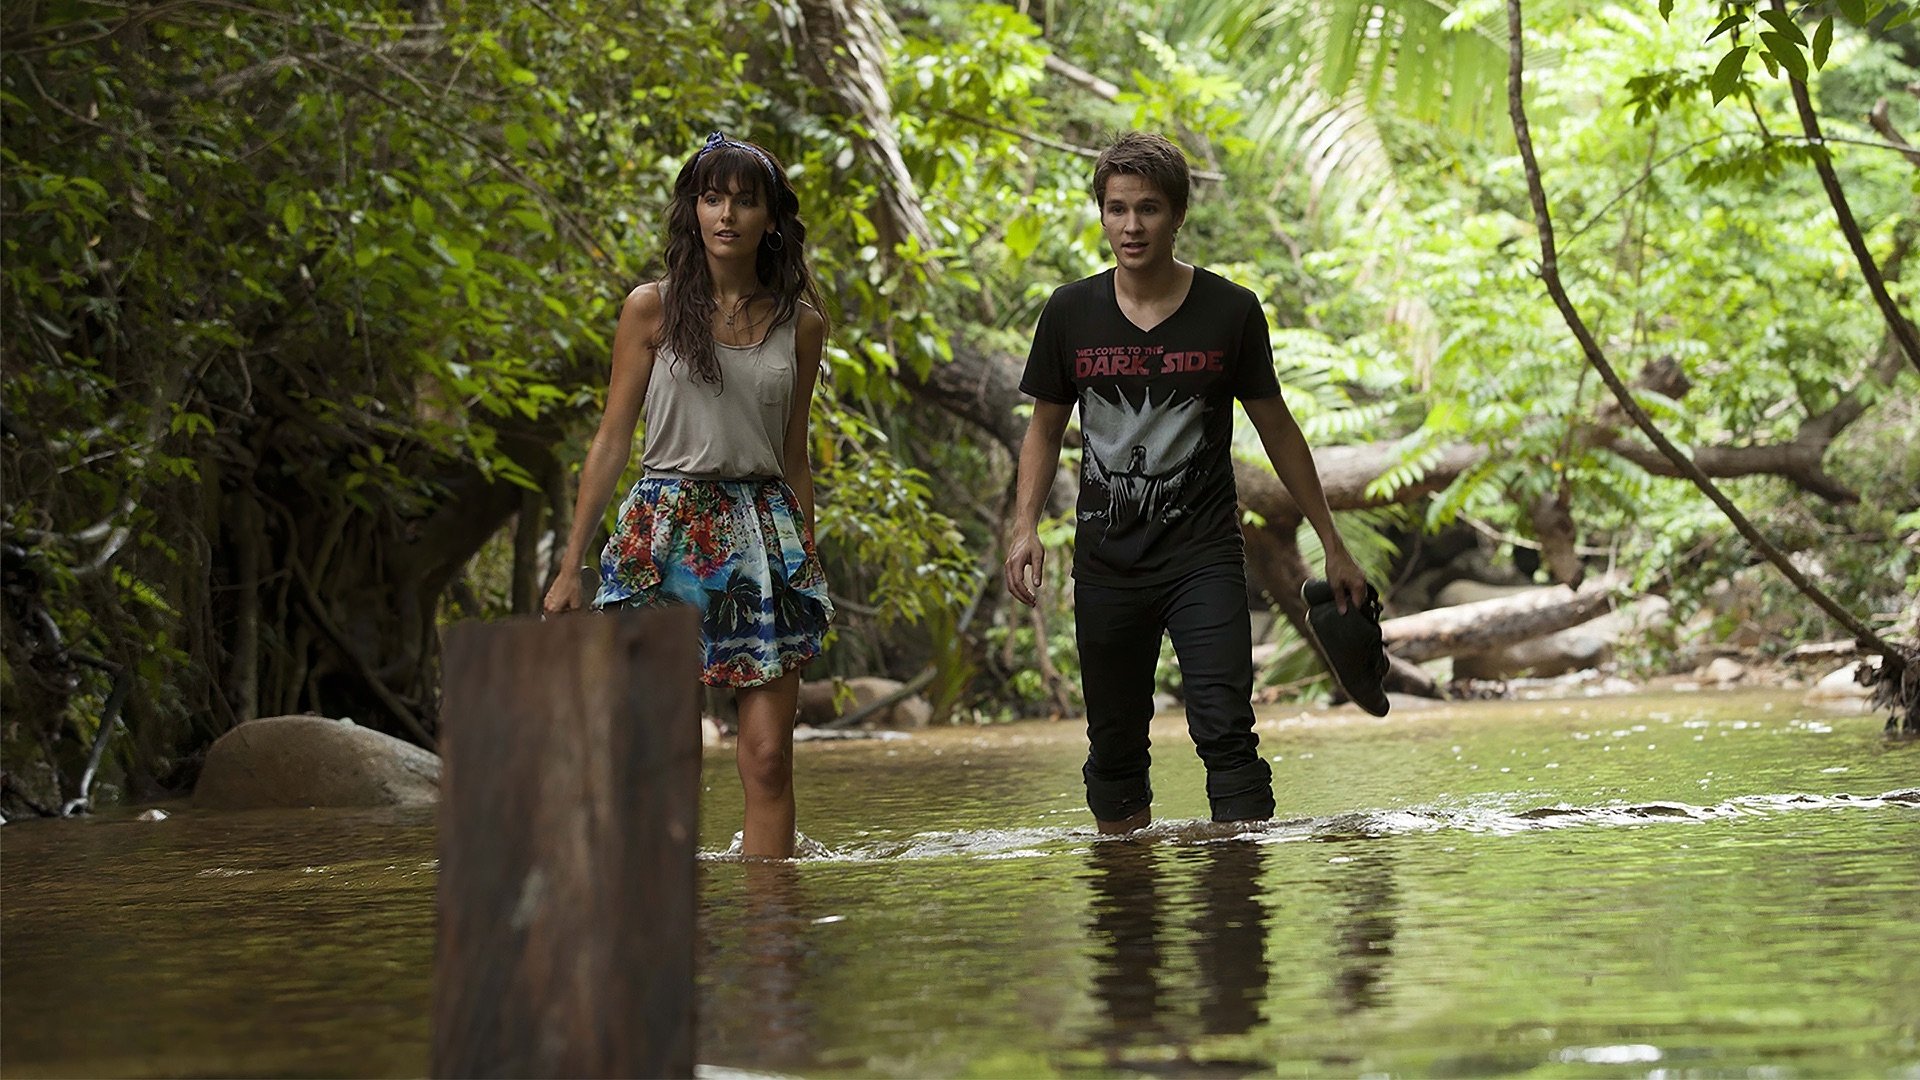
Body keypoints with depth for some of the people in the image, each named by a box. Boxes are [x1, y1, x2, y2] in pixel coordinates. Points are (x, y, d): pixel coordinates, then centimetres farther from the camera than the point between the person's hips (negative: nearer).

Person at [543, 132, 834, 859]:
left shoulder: (801, 322, 9)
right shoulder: (653, 309, 3)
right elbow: (612, 440, 4)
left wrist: (807, 564, 15)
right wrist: (571, 567, 1)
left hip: (765, 534, 2)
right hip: (666, 532, -2)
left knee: (768, 755, -5)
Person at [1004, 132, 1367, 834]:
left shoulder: (1230, 312, -2)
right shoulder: (1070, 314, 1)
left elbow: (1277, 429, 8)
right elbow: (1045, 428, 13)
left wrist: (1332, 545, 11)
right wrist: (1025, 527, -3)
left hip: (1204, 552, -2)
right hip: (1107, 559, 2)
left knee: (1225, 728, -14)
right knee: (1115, 744, 8)